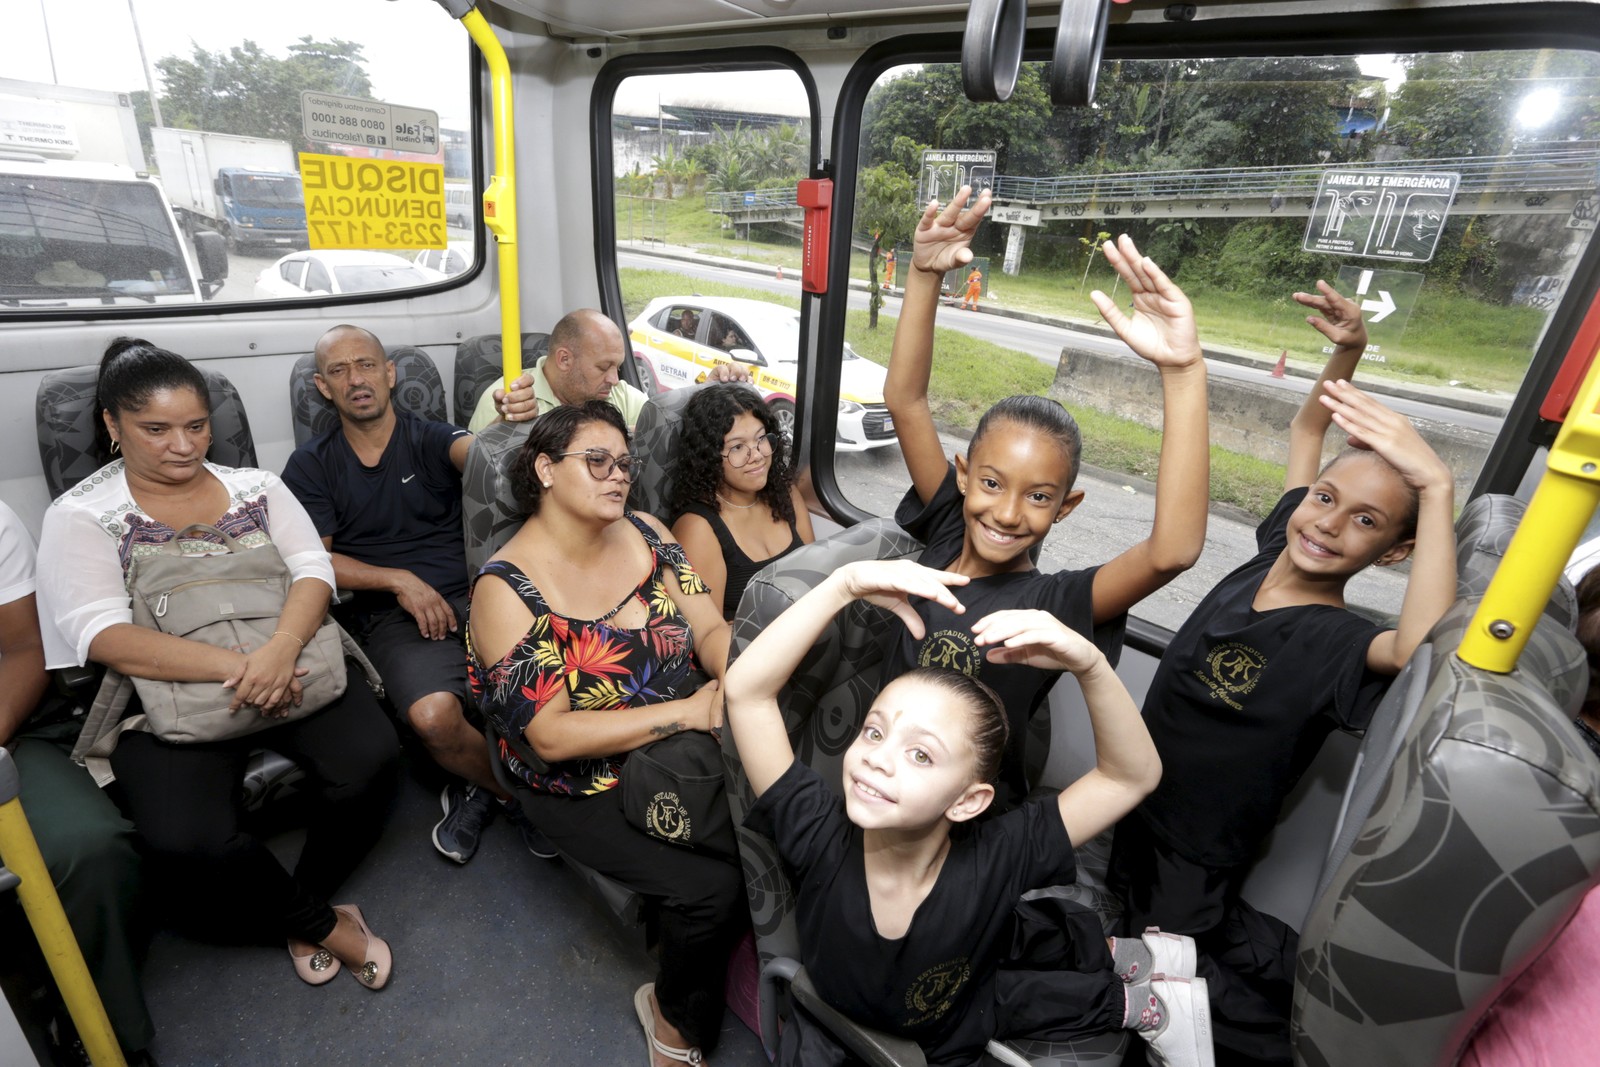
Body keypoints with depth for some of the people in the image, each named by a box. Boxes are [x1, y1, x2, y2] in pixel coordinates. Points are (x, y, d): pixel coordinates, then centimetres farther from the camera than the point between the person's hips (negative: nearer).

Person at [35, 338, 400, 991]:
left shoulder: (257, 488, 11)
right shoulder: (80, 517, 3)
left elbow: (313, 570, -1)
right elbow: (106, 637, -10)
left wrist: (280, 650, -23)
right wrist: (237, 667, -25)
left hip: (290, 668, 2)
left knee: (369, 758, -22)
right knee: (186, 838, -26)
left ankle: (303, 902, 8)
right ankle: (322, 924, 3)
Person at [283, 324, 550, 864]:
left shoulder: (430, 438, 10)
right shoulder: (312, 465, 13)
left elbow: (474, 450, -14)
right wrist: (399, 580, -9)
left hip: (474, 593, 1)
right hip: (389, 614, 0)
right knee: (434, 716, -30)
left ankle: (481, 788, 5)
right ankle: (515, 791, 3)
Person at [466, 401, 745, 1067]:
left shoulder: (645, 534, 2)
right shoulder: (507, 588, -13)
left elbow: (711, 628, -1)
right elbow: (551, 736, -17)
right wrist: (689, 710, -23)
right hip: (588, 788, -4)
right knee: (712, 886, -22)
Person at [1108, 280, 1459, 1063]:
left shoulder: (1338, 642, -21)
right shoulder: (1274, 553, -4)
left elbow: (1424, 646, -47)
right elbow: (1306, 429, 9)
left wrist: (1438, 486, -42)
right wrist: (1346, 353, -2)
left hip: (1187, 876, -6)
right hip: (1132, 814, 6)